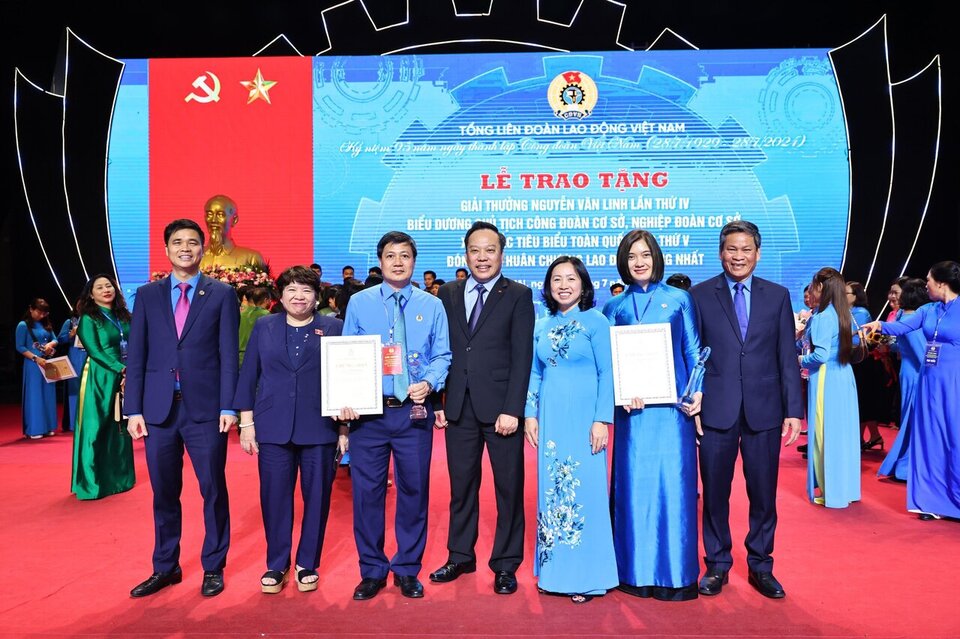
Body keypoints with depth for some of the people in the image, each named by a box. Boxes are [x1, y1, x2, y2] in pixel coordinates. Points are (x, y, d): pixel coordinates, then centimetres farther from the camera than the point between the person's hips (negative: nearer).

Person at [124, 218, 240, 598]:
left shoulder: (222, 294, 3)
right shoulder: (147, 295, 10)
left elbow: (229, 355, -2)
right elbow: (136, 356, 7)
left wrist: (228, 407, -8)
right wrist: (133, 409, 1)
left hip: (205, 408, -2)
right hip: (158, 408, 3)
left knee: (213, 490, 5)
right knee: (164, 493, 12)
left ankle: (213, 568, 21)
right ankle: (165, 567, 28)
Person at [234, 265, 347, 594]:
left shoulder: (334, 328, 3)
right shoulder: (264, 327, 8)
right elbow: (248, 375, 8)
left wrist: (345, 427, -1)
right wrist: (247, 422, 2)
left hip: (320, 428, -1)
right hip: (273, 428, 1)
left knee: (317, 497, 6)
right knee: (274, 496, 6)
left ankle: (307, 564, 23)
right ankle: (276, 564, 23)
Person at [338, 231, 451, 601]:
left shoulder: (431, 306, 7)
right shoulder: (359, 303, 6)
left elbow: (442, 356, 5)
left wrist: (429, 382, -15)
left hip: (414, 412, 1)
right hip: (368, 412, 0)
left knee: (414, 490, 7)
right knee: (366, 491, 4)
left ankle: (407, 570, 25)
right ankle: (372, 571, 22)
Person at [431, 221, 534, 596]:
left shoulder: (518, 295, -1)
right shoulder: (448, 294, 10)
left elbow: (522, 357, -7)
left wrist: (512, 410, -13)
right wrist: (438, 402, 1)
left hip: (500, 407, -3)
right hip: (459, 407, 3)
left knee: (509, 488, 6)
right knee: (461, 487, 13)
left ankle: (505, 565, 21)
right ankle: (460, 556, 29)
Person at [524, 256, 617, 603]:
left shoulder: (596, 321, -3)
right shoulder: (541, 326, 11)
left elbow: (607, 374, -6)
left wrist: (602, 420, -12)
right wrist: (530, 414, 6)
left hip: (583, 418, -4)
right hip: (550, 418, 5)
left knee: (584, 489, -2)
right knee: (552, 490, 9)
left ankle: (586, 575, 12)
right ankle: (554, 569, 23)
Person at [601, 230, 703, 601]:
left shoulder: (679, 299, 6)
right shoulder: (615, 307, 9)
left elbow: (693, 350, 5)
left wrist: (697, 391, -9)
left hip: (673, 404, -1)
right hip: (632, 407, 1)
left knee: (672, 480, 1)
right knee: (634, 482, 4)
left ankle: (675, 572, 14)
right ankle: (636, 570, 17)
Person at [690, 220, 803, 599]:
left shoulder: (777, 296, 7)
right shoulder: (700, 295, 1)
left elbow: (787, 356, 5)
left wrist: (794, 410, 0)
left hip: (764, 410, 2)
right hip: (716, 410, -1)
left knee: (763, 494, 10)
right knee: (714, 493, 9)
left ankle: (761, 566, 28)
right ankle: (717, 565, 25)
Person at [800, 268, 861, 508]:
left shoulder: (822, 317, -16)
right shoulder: (842, 313, 8)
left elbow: (820, 355, -22)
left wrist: (801, 360, -4)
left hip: (826, 380, -8)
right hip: (844, 376, 8)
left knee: (826, 433, 1)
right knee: (842, 432, 14)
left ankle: (833, 491, 9)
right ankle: (846, 487, 24)